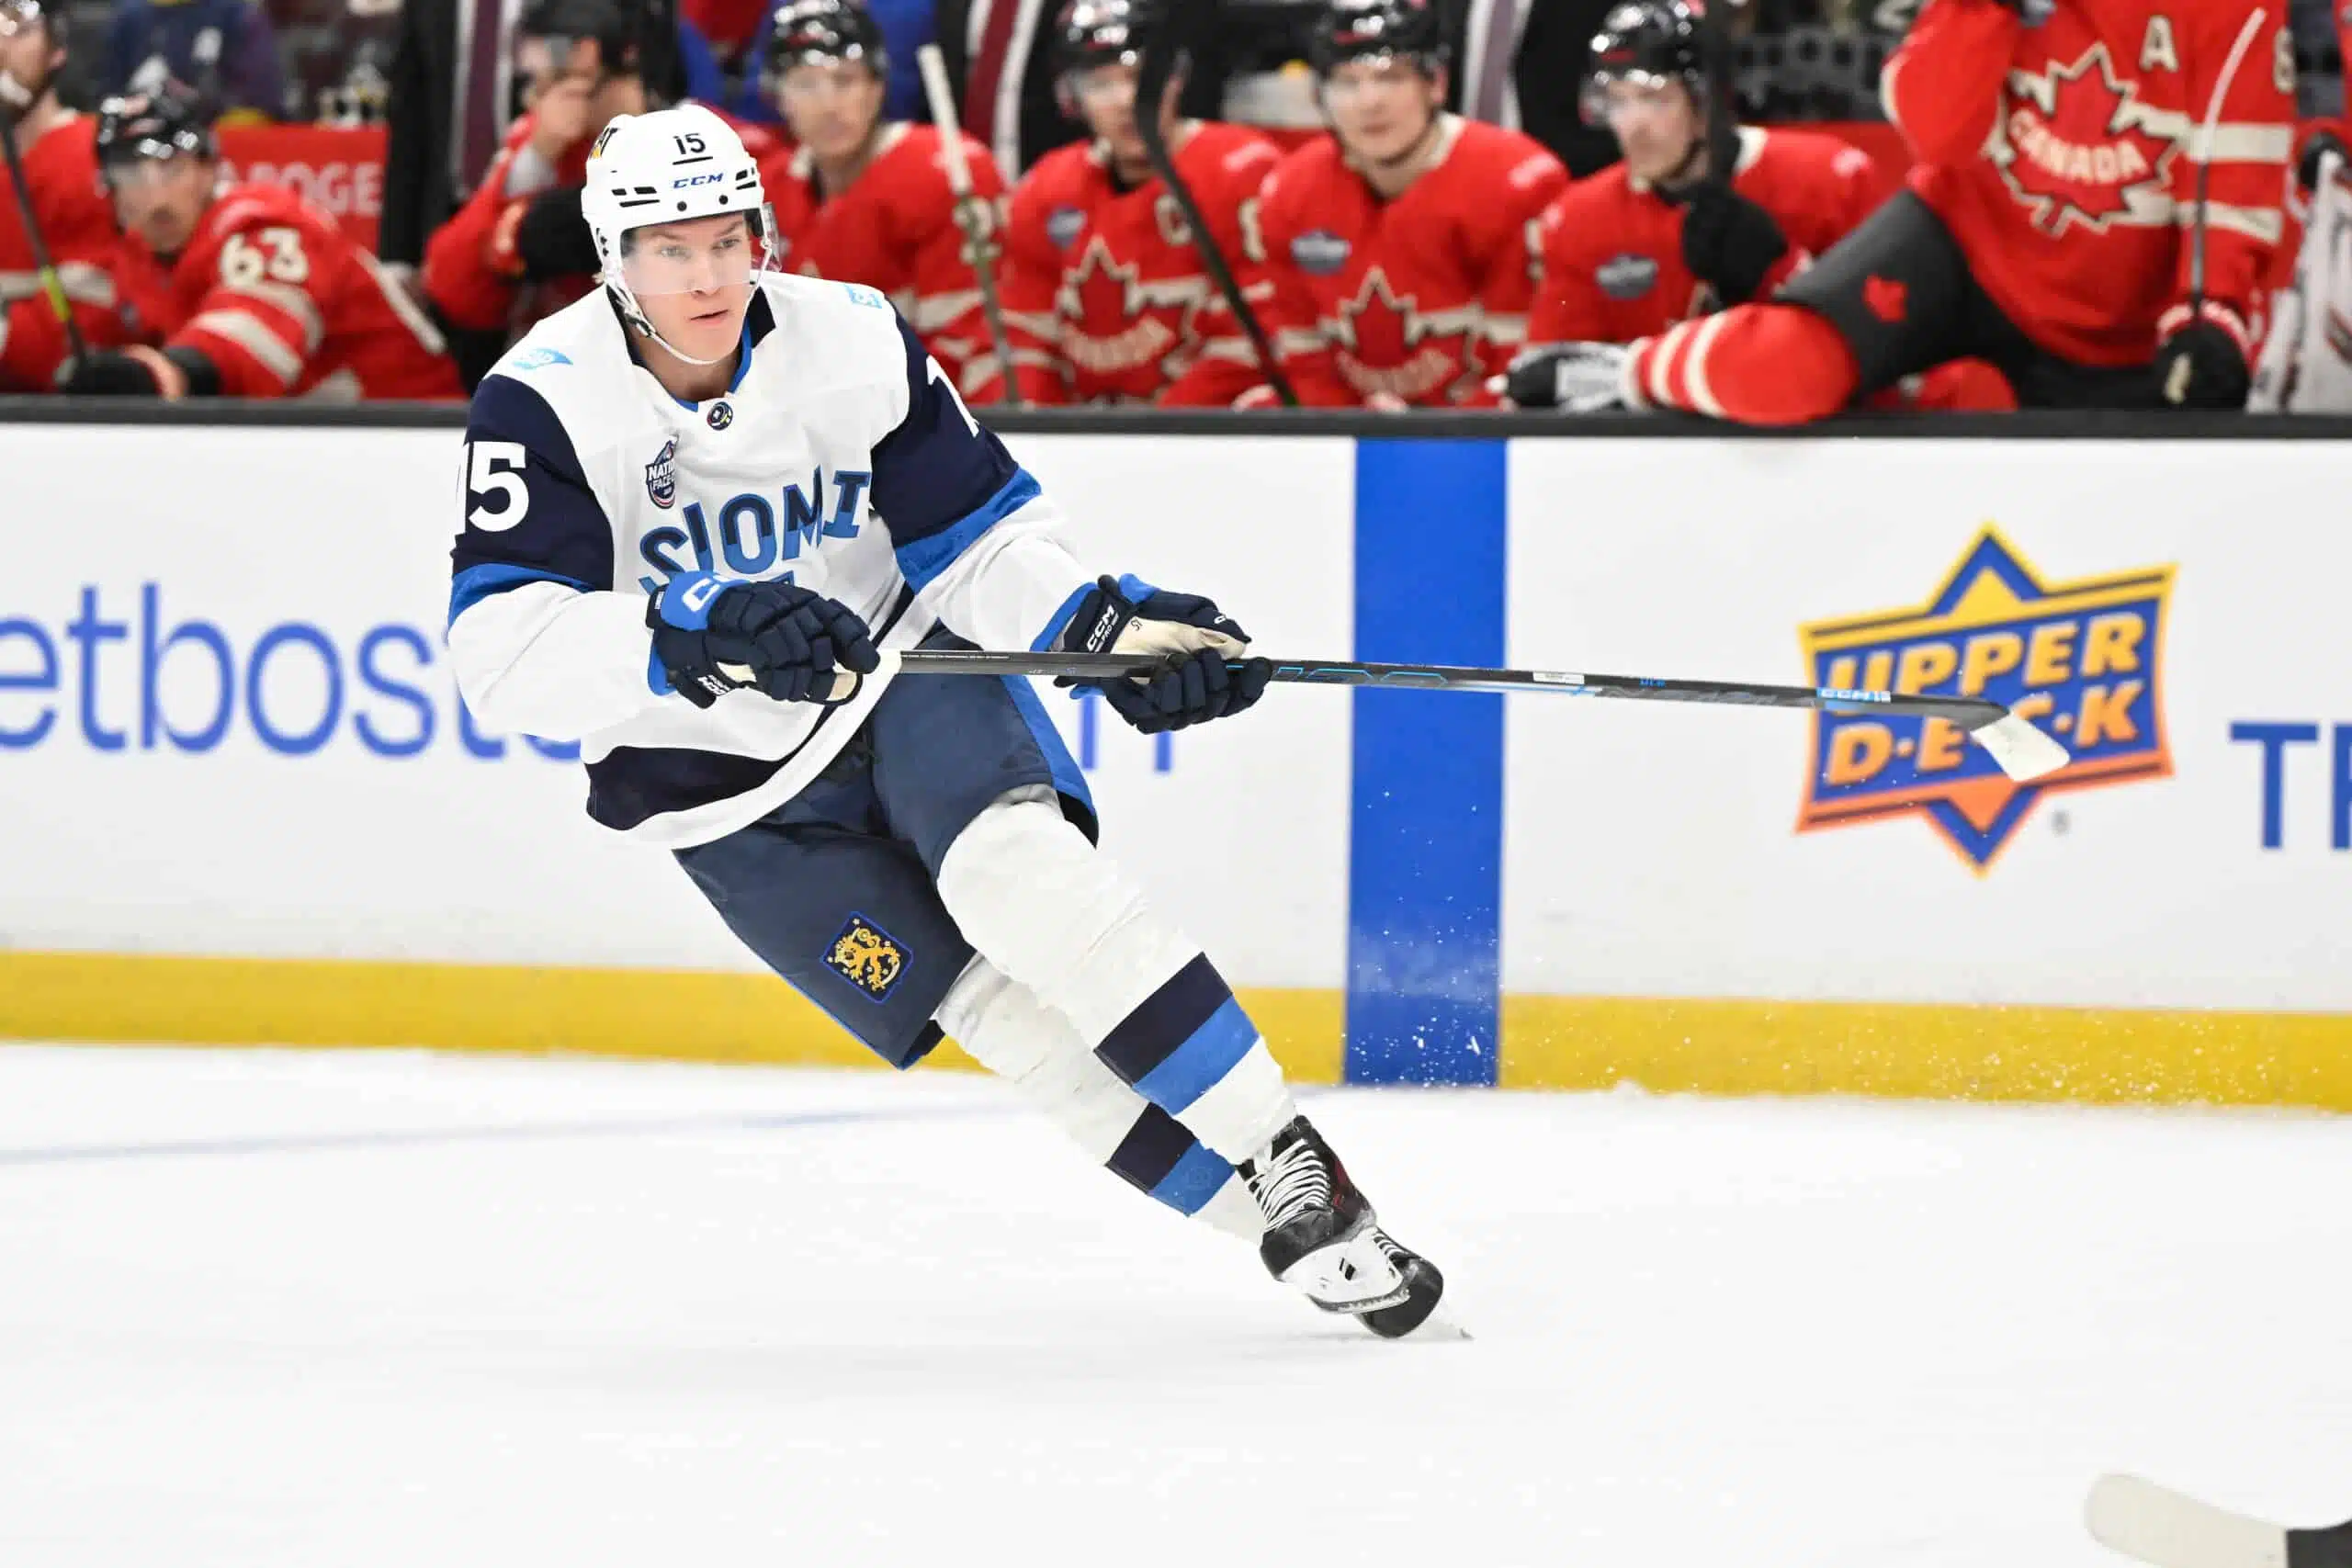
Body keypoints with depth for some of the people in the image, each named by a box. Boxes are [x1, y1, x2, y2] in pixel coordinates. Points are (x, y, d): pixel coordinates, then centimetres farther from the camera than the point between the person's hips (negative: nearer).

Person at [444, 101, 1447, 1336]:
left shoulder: (856, 342, -10)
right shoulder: (545, 404, -18)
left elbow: (977, 540, -1)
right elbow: (501, 652, -27)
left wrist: (1107, 628, -20)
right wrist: (695, 642, -42)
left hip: (902, 674, 1)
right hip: (729, 790, -1)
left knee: (1017, 866, -29)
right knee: (1003, 1009, -14)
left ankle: (1282, 1156, -23)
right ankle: (1290, 1228, -8)